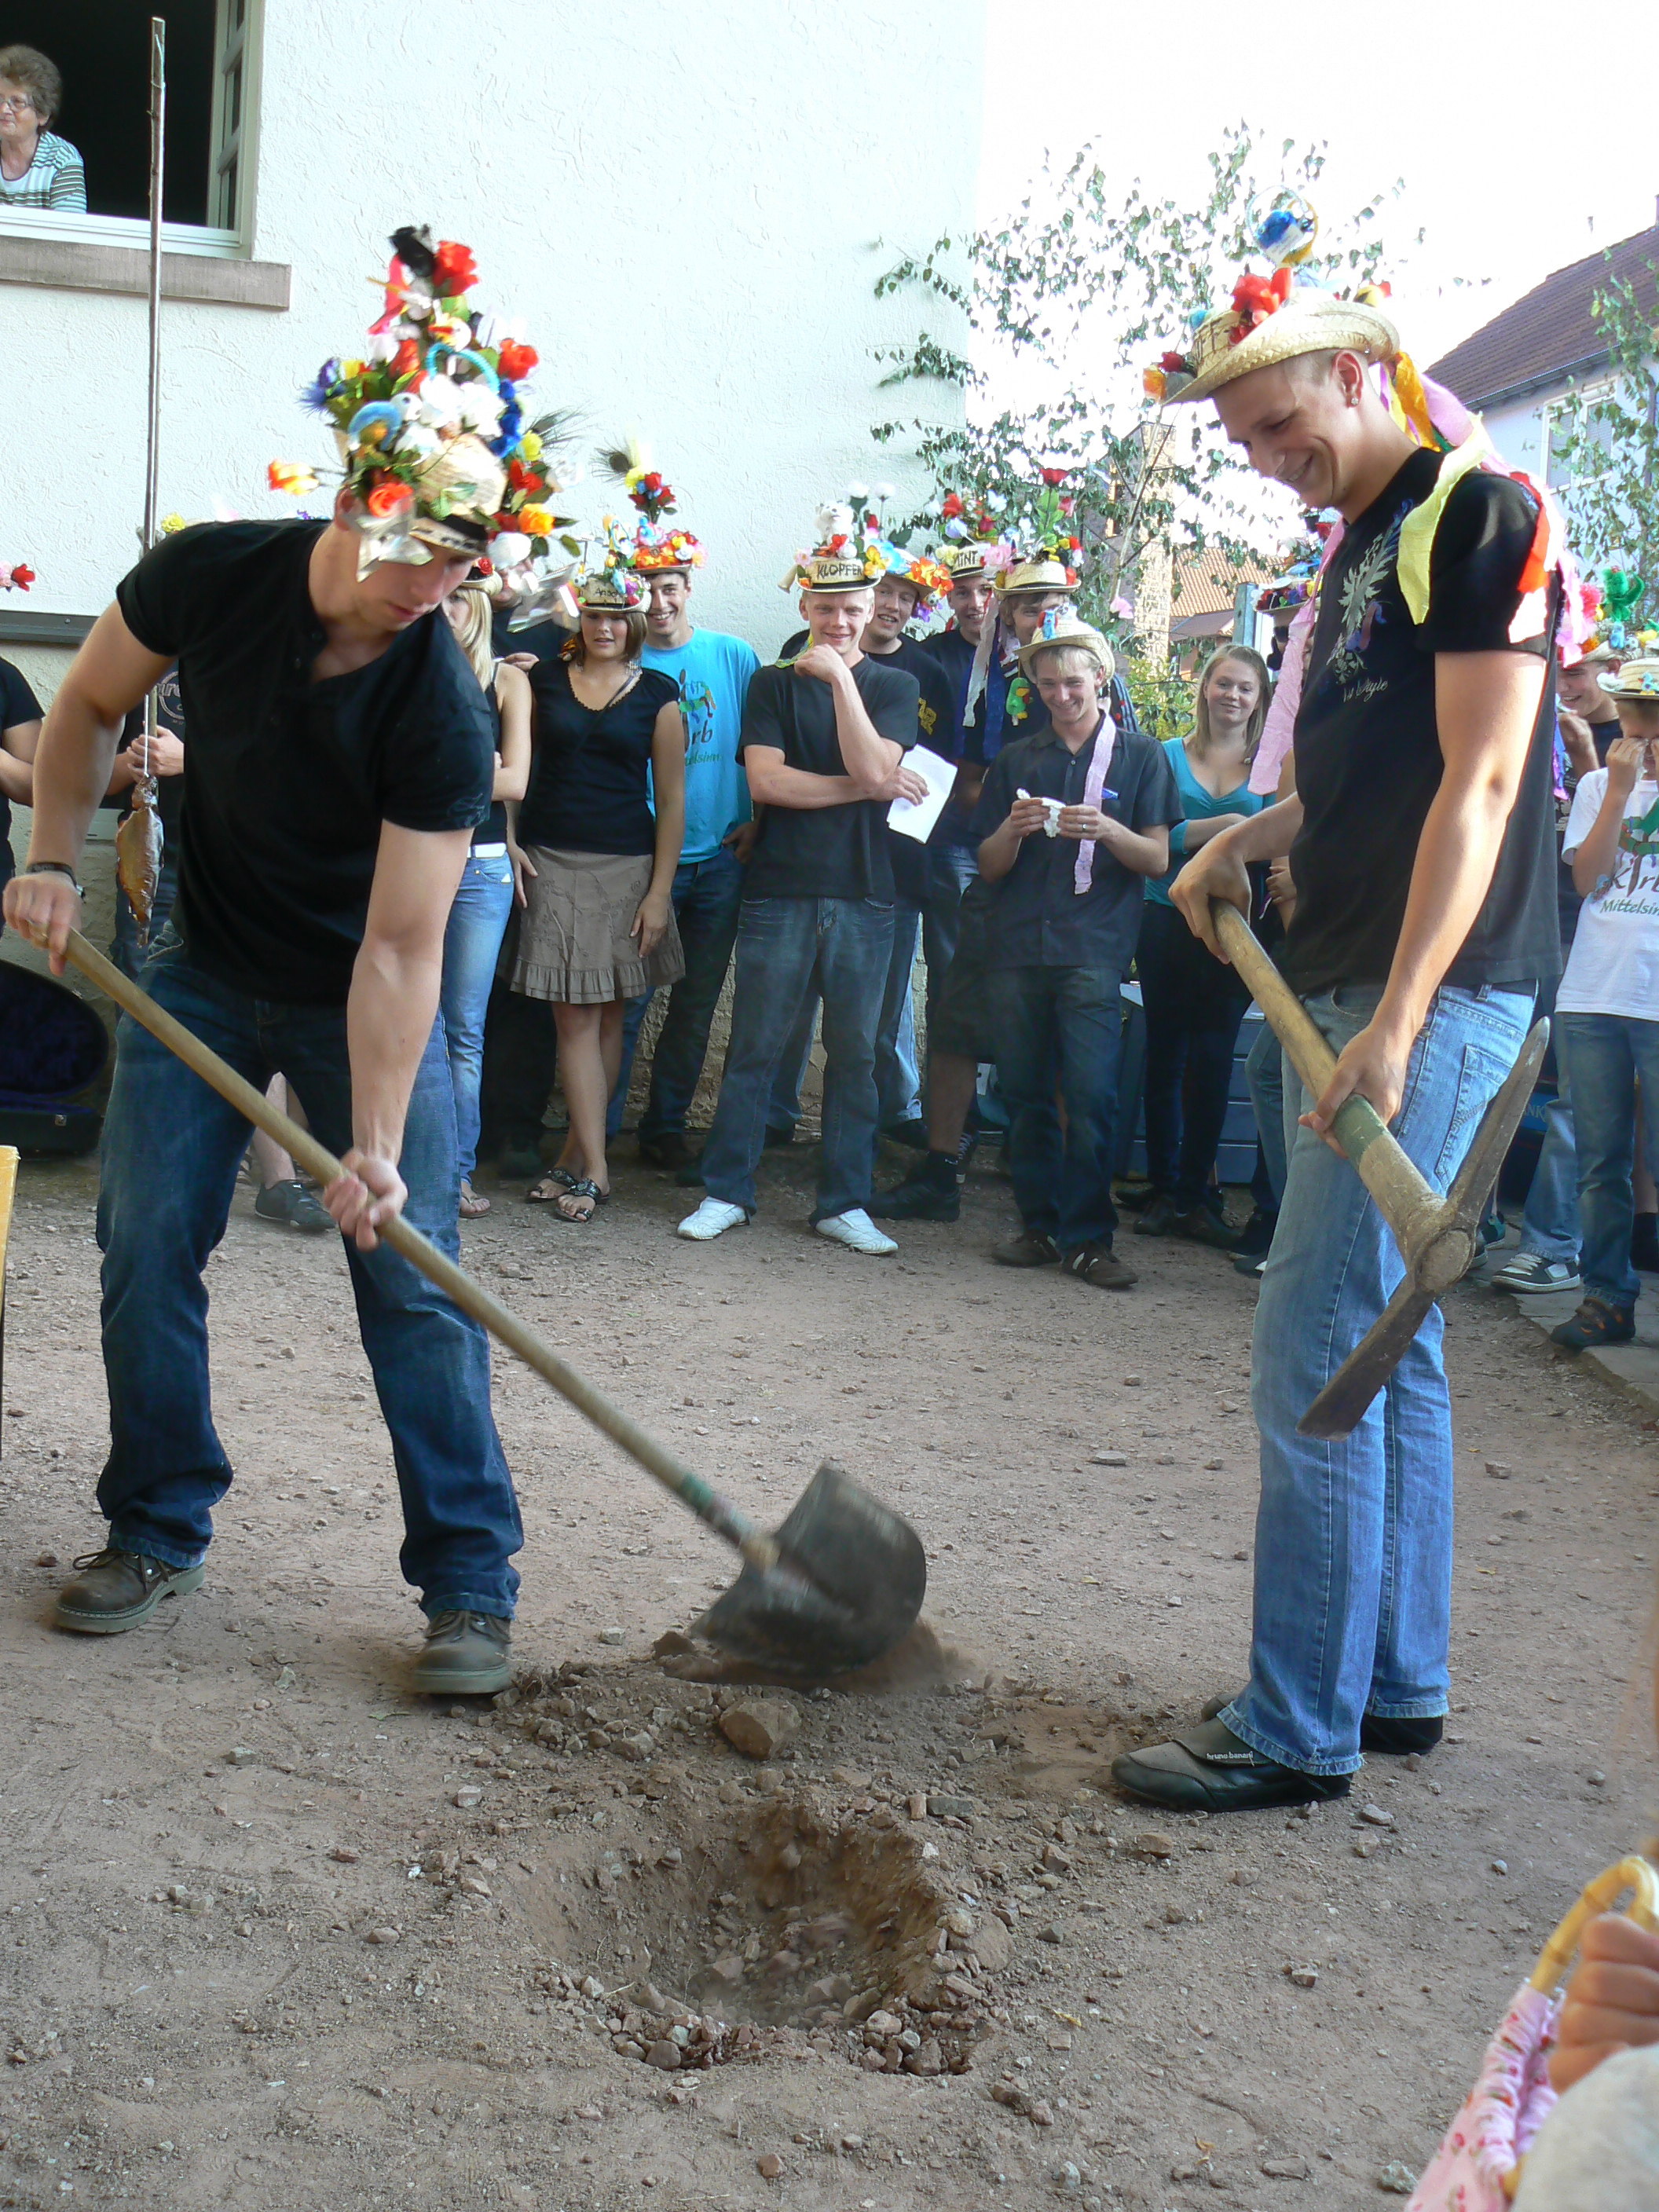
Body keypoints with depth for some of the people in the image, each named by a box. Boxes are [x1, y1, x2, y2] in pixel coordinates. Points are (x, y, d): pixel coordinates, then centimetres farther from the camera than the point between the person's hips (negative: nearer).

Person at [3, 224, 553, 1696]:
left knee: (413, 1278, -7)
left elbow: (399, 950, -27)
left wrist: (373, 1148, -32)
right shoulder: (206, 578, -15)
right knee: (147, 1251, 2)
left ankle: (472, 1584, 1)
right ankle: (158, 1532, 19)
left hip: (359, 1005, -3)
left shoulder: (442, 717, -26)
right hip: (203, 971, 4)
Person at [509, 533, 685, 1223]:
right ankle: (592, 1167, -1)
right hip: (551, 861, 1)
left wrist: (660, 891, -4)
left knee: (607, 1013, 3)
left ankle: (576, 1158, 12)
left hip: (627, 865, 0)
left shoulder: (656, 695, 3)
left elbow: (671, 798, 2)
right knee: (575, 1016, -3)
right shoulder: (543, 680, 7)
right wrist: (508, 841, -3)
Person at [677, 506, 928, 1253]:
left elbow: (874, 769, -9)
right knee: (753, 1048, 1)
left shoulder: (893, 687, 9)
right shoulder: (773, 684, 8)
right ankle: (727, 1192, 11)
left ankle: (843, 1203, 13)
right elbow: (765, 780, -6)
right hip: (779, 890, -1)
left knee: (854, 1054, 5)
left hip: (864, 896, 1)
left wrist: (841, 678, -12)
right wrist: (861, 789, -9)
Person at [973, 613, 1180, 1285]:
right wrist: (1013, 830, -8)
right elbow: (990, 867, 13)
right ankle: (1039, 1223, 13)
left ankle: (1087, 1237, -6)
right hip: (1017, 945, 3)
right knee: (1025, 1092, 3)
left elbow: (1158, 859, 4)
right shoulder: (1016, 760, 18)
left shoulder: (1139, 757, 11)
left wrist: (1107, 830, -15)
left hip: (1094, 946, -3)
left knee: (1091, 1095, -11)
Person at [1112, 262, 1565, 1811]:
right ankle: (1397, 1682, 23)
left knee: (1317, 1349, -9)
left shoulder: (1482, 514, -10)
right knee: (1385, 1335, 13)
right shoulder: (1360, 541, 19)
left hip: (1435, 992, -10)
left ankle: (1301, 1729, 0)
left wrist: (1396, 1023, -23)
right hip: (1352, 983, 10)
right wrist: (1250, 841, 14)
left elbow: (1477, 784, -18)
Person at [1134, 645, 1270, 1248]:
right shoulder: (1168, 756, 7)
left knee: (1212, 1058, -1)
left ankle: (1193, 1197, 7)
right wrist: (1210, 829, -16)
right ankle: (1163, 1191, 13)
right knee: (1165, 1056, 4)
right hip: (1168, 920, 1)